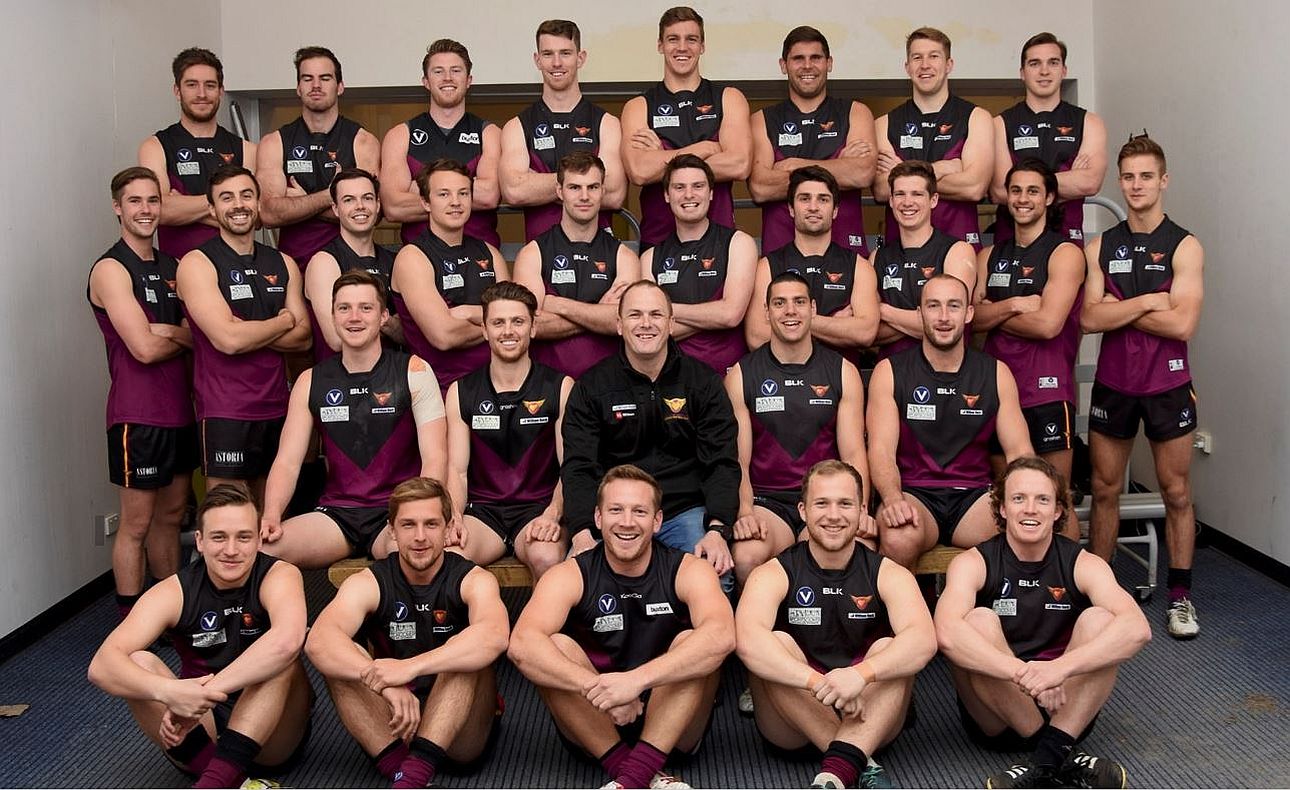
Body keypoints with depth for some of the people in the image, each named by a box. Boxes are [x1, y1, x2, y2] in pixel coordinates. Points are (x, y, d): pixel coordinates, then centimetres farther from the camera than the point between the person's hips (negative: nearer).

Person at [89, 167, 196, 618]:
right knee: (136, 524, 1)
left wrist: (164, 331, -16)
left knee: (171, 515, 15)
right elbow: (144, 349, -19)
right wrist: (184, 334, -1)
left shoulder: (173, 267, 12)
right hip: (138, 414, -7)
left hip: (179, 409, 7)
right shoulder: (111, 270, -10)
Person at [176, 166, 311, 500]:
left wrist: (247, 332, -12)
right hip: (225, 411, -5)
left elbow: (303, 338, 3)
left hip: (277, 407, 5)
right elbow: (227, 339, -18)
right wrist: (283, 322, -4)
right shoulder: (197, 263, -6)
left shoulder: (283, 264, 12)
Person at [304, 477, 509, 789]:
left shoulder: (472, 580, -8)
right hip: (390, 729, 2)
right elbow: (318, 641, -25)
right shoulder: (368, 583, -3)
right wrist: (385, 684, -42)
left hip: (459, 731, -2)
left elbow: (495, 635, -33)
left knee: (470, 652, -27)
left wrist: (410, 667, -44)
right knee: (340, 655, -20)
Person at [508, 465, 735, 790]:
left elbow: (721, 635, -31)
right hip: (594, 727, 1)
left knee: (692, 642, -25)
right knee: (554, 647, -23)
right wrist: (599, 689, -40)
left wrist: (637, 679, -43)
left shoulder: (687, 571, -9)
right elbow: (521, 644, -27)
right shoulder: (570, 576, -8)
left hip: (670, 726, 0)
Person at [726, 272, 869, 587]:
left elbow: (854, 453, 4)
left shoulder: (843, 372, 11)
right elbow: (738, 460, 1)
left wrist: (859, 508, -15)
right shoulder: (741, 375, 7)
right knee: (746, 557, -34)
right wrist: (744, 512, -18)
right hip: (767, 501, -1)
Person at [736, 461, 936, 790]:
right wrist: (820, 683, -41)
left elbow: (924, 639, -24)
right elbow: (748, 640, -28)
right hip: (794, 724, 0)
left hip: (870, 722, 1)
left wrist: (860, 674, -42)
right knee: (776, 644, -25)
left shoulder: (888, 575, -2)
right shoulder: (774, 575, -6)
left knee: (890, 648, -24)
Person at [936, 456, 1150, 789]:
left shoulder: (1082, 564, -4)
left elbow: (1137, 629, -24)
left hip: (1068, 708, 1)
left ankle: (1049, 756, -29)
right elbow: (946, 633, -29)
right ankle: (1061, 758, -25)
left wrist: (1059, 668, -40)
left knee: (1099, 619, -20)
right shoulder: (974, 563, -8)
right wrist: (1023, 672, -43)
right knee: (979, 622, -26)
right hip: (995, 717, -1)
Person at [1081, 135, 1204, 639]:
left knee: (1177, 492, 6)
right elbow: (1089, 318, -9)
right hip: (1112, 384, 2)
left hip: (1168, 384, -2)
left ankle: (1180, 597, 16)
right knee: (1104, 490, 8)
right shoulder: (1099, 248, 4)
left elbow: (1182, 324, -17)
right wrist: (1149, 301, -15)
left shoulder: (1184, 247, -4)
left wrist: (1118, 306, -12)